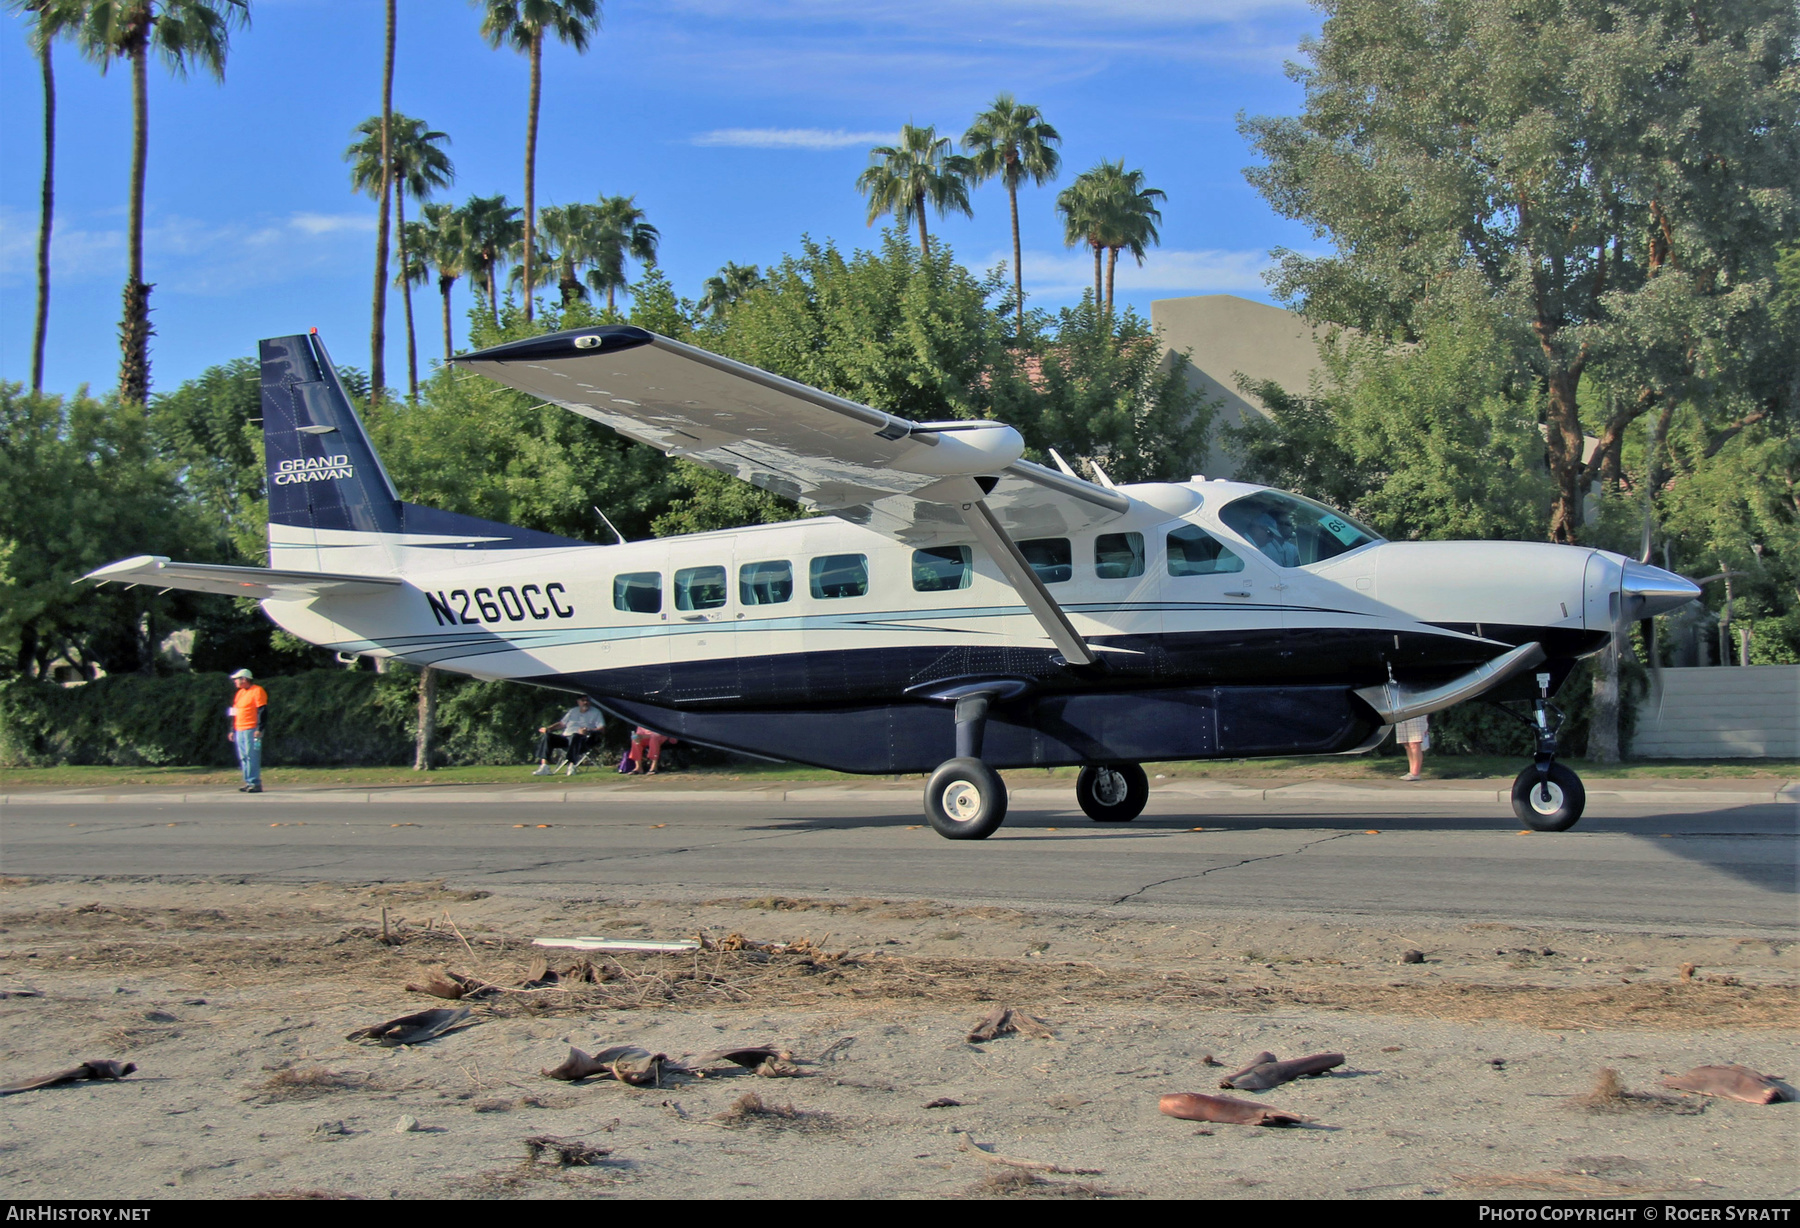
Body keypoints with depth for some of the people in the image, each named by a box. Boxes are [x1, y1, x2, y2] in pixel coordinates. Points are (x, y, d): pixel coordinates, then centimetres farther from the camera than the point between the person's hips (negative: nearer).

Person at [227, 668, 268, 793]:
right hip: (239, 730, 9)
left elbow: (263, 711, -13)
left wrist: (259, 729, -19)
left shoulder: (257, 691, -7)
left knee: (252, 756, -11)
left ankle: (255, 783, -11)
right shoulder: (239, 693, 19)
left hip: (252, 730, -9)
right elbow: (235, 713, 24)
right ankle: (248, 782, 12)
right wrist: (232, 730, 21)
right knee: (243, 758, 8)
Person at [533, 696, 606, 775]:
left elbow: (602, 727, 1)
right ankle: (544, 767, -29)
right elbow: (562, 723, 29)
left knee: (575, 736, -41)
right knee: (546, 735, -18)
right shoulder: (573, 711, 27)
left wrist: (588, 731, -17)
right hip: (565, 737, 5)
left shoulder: (595, 712, 13)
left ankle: (571, 765, -47)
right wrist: (548, 728, 12)